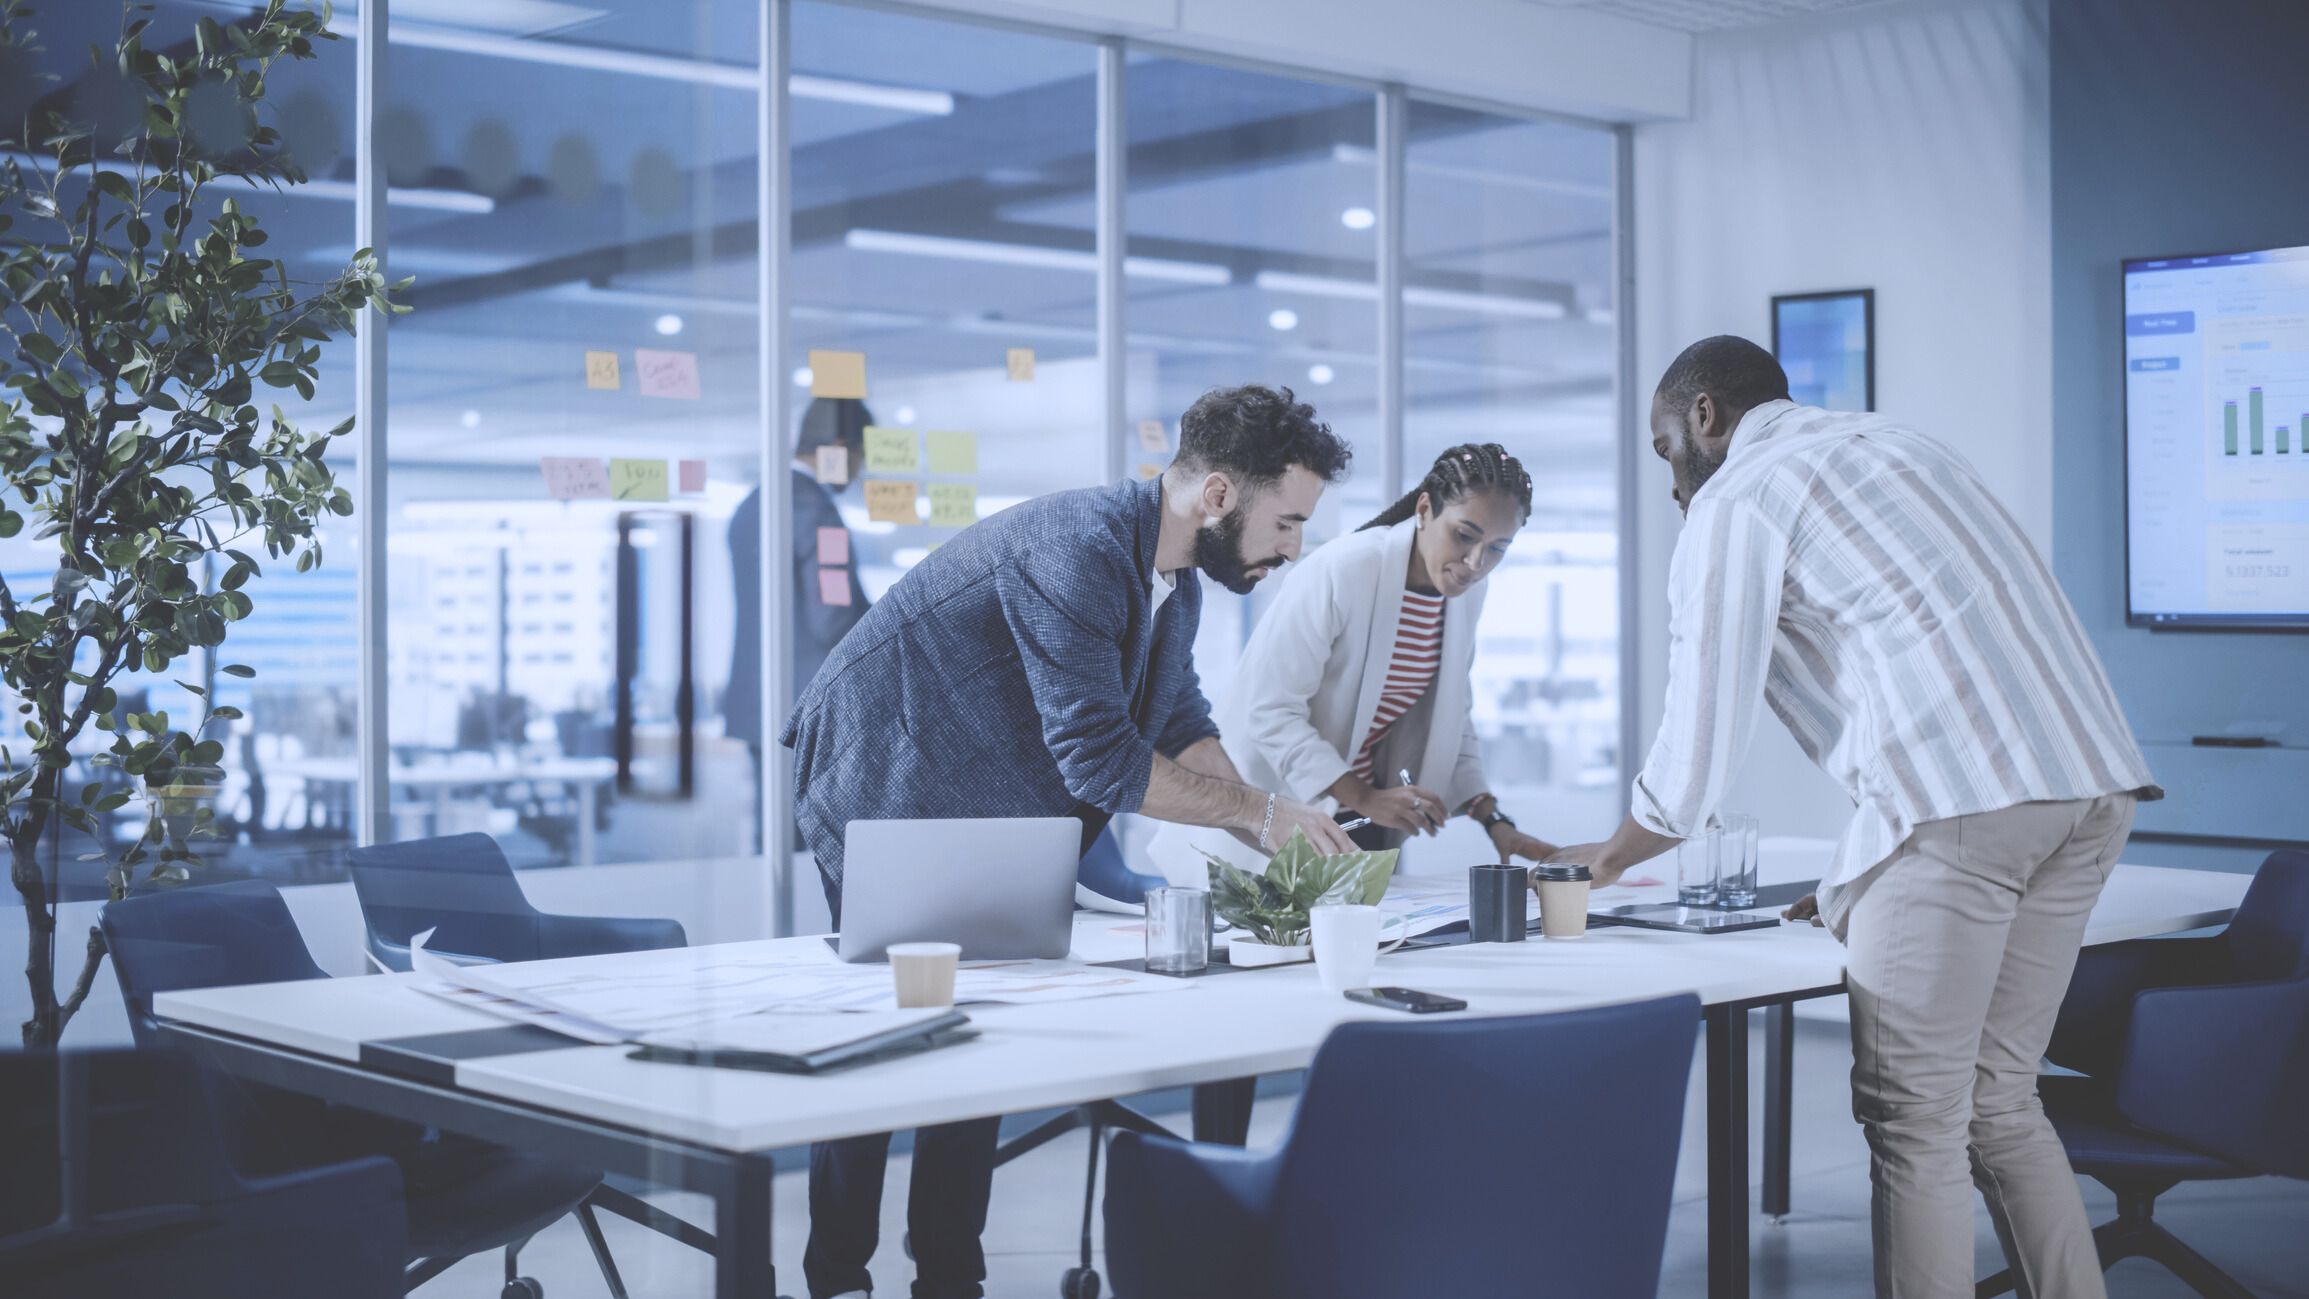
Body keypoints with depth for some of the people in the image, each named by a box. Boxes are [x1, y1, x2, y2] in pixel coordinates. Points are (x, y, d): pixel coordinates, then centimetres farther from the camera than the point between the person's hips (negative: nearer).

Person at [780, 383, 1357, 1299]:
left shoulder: (1173, 581, 2)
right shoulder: (1078, 552, -30)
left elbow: (1181, 728, 4)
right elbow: (1098, 755, -33)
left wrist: (1274, 838, -10)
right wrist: (1257, 808, -25)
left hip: (980, 818, 9)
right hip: (881, 795, -9)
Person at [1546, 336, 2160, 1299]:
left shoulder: (1733, 503, 5)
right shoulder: (1892, 443, 29)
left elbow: (1697, 754, 3)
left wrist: (1607, 857, 22)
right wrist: (1859, 883, 33)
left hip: (1959, 801, -8)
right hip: (2092, 783, 8)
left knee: (1913, 1121, 2)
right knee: (1999, 1102, 16)